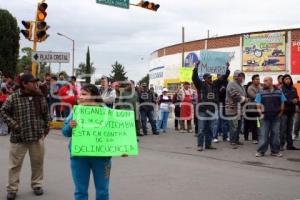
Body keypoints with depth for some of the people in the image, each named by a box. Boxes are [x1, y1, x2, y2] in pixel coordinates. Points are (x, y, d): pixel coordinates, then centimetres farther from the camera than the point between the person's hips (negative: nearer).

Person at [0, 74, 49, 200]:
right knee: (15, 164, 5)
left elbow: (46, 114, 16)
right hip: (18, 137, -2)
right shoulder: (13, 98, -5)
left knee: (38, 162, 11)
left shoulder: (40, 98, 5)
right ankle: (12, 189, 16)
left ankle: (37, 185, 28)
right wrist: (12, 124, -8)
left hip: (38, 136, 3)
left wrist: (46, 128, 14)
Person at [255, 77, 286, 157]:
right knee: (263, 135, -2)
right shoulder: (261, 93, 1)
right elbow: (258, 104, 0)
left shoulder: (279, 92, 4)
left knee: (275, 134, 7)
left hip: (276, 117, 1)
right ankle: (261, 151, 2)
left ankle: (275, 151, 16)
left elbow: (282, 104, 9)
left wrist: (280, 113, 2)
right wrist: (260, 111, -13)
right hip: (265, 117, -1)